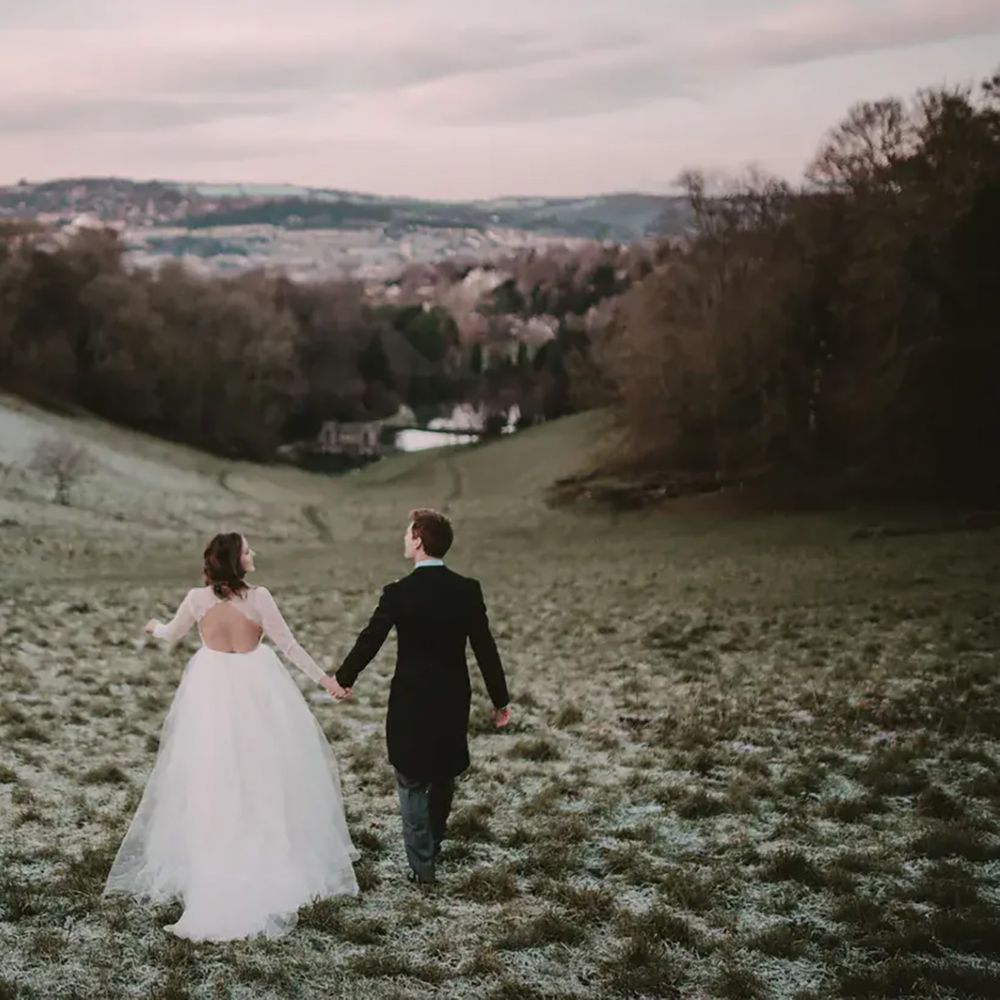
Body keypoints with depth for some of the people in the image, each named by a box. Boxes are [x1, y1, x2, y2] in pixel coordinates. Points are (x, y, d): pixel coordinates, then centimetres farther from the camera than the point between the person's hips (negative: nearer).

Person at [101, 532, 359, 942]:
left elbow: (172, 633, 14)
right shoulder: (257, 597, -15)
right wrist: (324, 678, -3)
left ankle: (212, 862, 18)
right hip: (255, 688, -2)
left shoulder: (197, 598, -5)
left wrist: (154, 628, 38)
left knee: (210, 777, 11)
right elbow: (288, 644, -11)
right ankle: (273, 856, 16)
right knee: (263, 773, 9)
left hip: (211, 690, 3)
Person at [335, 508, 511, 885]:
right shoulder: (468, 590, -6)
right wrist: (500, 699, 6)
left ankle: (422, 865, 8)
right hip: (454, 700, 4)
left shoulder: (398, 593, -15)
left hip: (411, 702, -4)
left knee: (412, 784, 8)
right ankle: (432, 849, 36)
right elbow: (485, 648, -3)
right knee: (443, 779, 20)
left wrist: (343, 679, 10)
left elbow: (369, 641, -7)